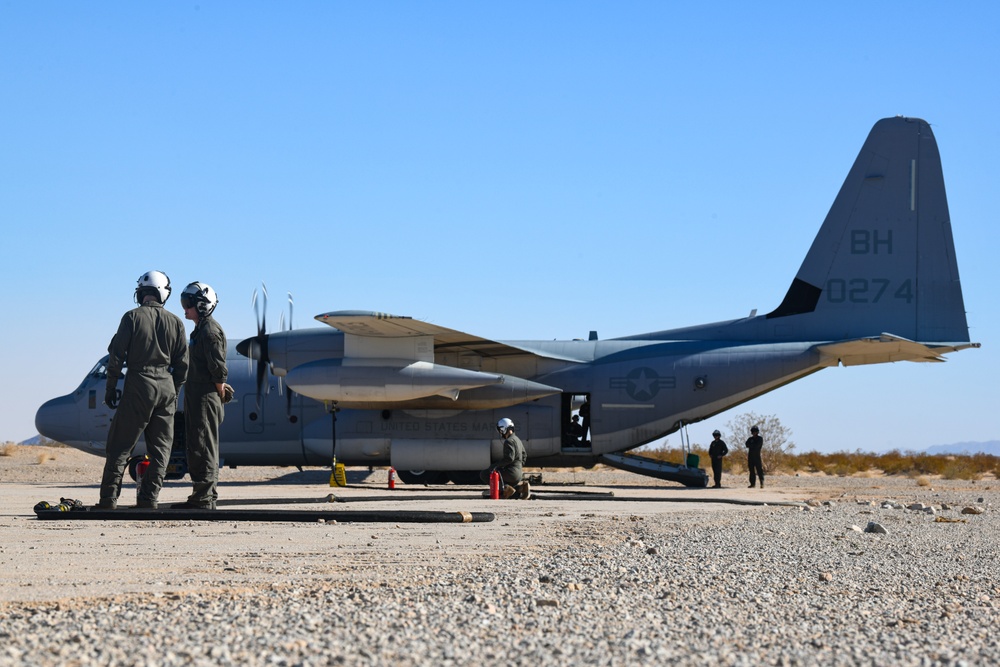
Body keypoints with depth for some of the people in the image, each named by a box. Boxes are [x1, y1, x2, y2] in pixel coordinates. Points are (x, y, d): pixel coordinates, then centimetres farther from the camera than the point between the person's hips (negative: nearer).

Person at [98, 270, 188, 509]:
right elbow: (182, 364, 9)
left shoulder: (133, 317, -3)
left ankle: (108, 500, -4)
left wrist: (110, 388, 3)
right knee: (160, 449, 8)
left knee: (119, 447, 0)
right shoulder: (175, 322, 7)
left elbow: (117, 356, -5)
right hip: (166, 387, 3)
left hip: (138, 385, -3)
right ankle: (148, 499, 4)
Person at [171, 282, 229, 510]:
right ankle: (208, 496, 17)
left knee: (202, 448, -9)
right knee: (197, 447, 13)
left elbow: (219, 369, -19)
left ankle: (203, 498, -9)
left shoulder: (210, 331, -14)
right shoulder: (200, 330, 18)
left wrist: (220, 395, -12)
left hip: (206, 397, -10)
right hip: (196, 397, 10)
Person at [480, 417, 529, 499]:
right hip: (518, 473, 9)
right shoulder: (517, 439, 17)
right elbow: (524, 455, 27)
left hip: (511, 472, -9)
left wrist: (495, 465, -22)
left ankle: (505, 488, -16)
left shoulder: (509, 441, -14)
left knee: (484, 474, -5)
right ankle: (521, 485, 6)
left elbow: (509, 458, -25)